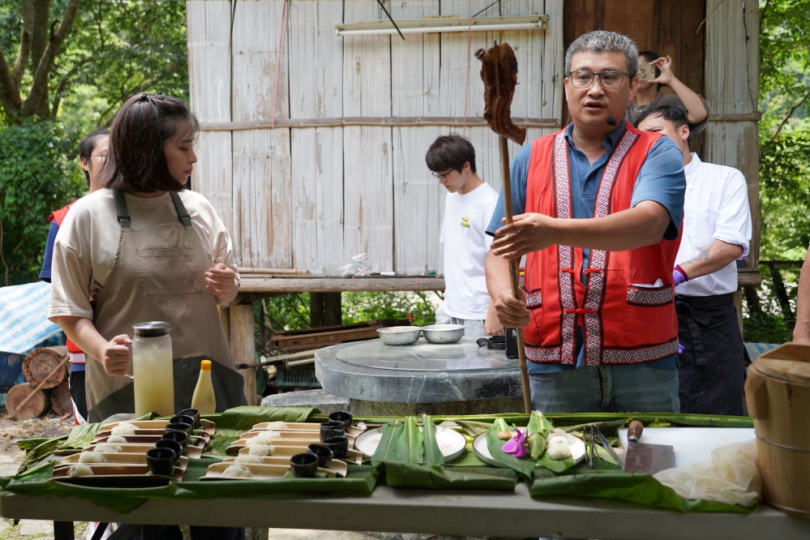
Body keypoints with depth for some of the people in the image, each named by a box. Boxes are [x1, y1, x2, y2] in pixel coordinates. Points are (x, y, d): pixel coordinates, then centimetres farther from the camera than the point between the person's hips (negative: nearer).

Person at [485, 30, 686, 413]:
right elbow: (499, 250, 10)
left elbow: (648, 224, -18)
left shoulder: (658, 154, 2)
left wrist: (556, 231, -33)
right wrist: (502, 295, -13)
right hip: (555, 363, 2)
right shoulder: (531, 159, 11)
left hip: (641, 361, -1)